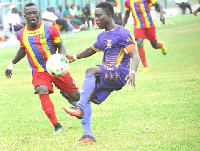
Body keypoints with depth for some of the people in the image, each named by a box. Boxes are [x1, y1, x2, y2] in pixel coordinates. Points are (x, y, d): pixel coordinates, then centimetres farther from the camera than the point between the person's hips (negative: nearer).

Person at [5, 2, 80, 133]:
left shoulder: (49, 29, -6)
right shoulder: (21, 34, 3)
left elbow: (61, 46, -1)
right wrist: (11, 65, 30)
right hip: (39, 72, 1)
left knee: (76, 96, 3)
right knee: (43, 92, -30)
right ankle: (57, 126, -24)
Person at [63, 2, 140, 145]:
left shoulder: (122, 33, -8)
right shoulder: (102, 36, 18)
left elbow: (135, 55, -17)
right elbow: (92, 50, 39)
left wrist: (132, 72, -33)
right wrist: (75, 57, 37)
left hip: (119, 73, -9)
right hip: (107, 76, 9)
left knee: (91, 71, -31)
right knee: (86, 96, -6)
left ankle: (80, 108, -38)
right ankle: (88, 136, -4)